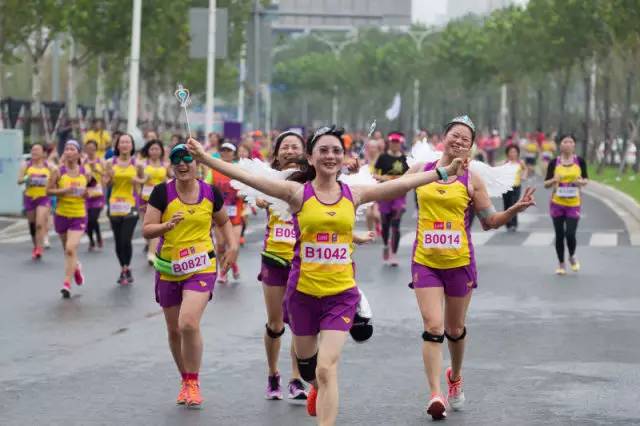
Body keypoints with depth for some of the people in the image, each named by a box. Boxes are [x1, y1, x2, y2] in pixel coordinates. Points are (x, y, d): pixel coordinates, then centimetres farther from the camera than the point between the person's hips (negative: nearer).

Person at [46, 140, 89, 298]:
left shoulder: (85, 172, -1)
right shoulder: (59, 172, -6)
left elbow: (89, 191, 14)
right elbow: (48, 190, -8)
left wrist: (85, 193, -9)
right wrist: (64, 190, -22)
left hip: (79, 216, -1)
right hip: (62, 215, 1)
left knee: (71, 249, -15)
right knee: (67, 249, 16)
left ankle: (67, 283, -12)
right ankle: (76, 267, 48)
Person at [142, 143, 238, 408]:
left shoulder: (211, 193, -1)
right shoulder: (162, 192, -7)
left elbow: (223, 221, 18)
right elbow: (146, 230, -9)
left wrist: (232, 245, 3)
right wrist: (168, 225, -27)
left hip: (201, 268, -2)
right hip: (168, 270, 2)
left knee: (189, 324, -20)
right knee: (174, 330, 12)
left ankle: (193, 383, -3)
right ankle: (185, 381, 35)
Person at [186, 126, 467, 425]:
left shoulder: (353, 195, 1)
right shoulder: (298, 193, -6)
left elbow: (404, 184, 3)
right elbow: (247, 177, -15)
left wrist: (444, 172, -1)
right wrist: (204, 158, -24)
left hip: (341, 293, 0)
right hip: (303, 291, 0)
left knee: (327, 368, -12)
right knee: (306, 362, 19)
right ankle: (317, 389, 54)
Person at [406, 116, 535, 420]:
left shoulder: (471, 180, 0)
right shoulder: (420, 171, 3)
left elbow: (489, 221, 5)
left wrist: (516, 209, -10)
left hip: (459, 263, 0)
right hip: (425, 262, 0)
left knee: (455, 329, 13)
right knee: (432, 327, -13)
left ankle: (455, 377, 42)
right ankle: (435, 395, -14)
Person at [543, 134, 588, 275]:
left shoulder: (580, 161, 0)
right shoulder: (554, 163, -1)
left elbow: (586, 179, 11)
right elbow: (546, 184, 3)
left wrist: (581, 181, -12)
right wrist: (554, 180, -19)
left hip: (574, 203, -1)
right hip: (557, 203, 1)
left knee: (570, 234, -9)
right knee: (559, 235, 4)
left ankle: (572, 257, 21)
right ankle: (561, 264, 21)